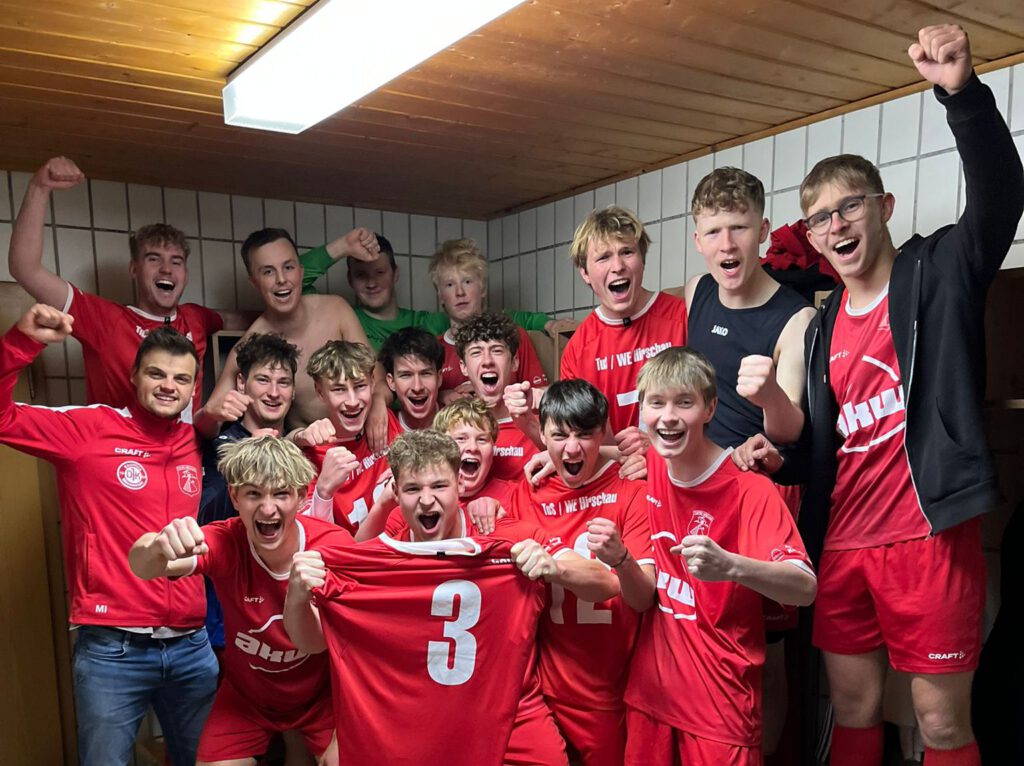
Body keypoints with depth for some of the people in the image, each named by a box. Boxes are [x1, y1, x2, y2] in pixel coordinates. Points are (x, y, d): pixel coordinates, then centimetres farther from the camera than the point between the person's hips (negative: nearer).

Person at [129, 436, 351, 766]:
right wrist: (158, 548, -62)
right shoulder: (224, 542, -23)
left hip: (321, 696, -1)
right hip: (245, 697, 1)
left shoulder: (334, 544, -25)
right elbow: (140, 566, -42)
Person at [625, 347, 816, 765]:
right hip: (652, 684, 5)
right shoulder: (648, 467, -2)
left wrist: (730, 566, -44)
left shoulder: (748, 488, -17)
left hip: (721, 696, -4)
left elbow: (805, 588, -26)